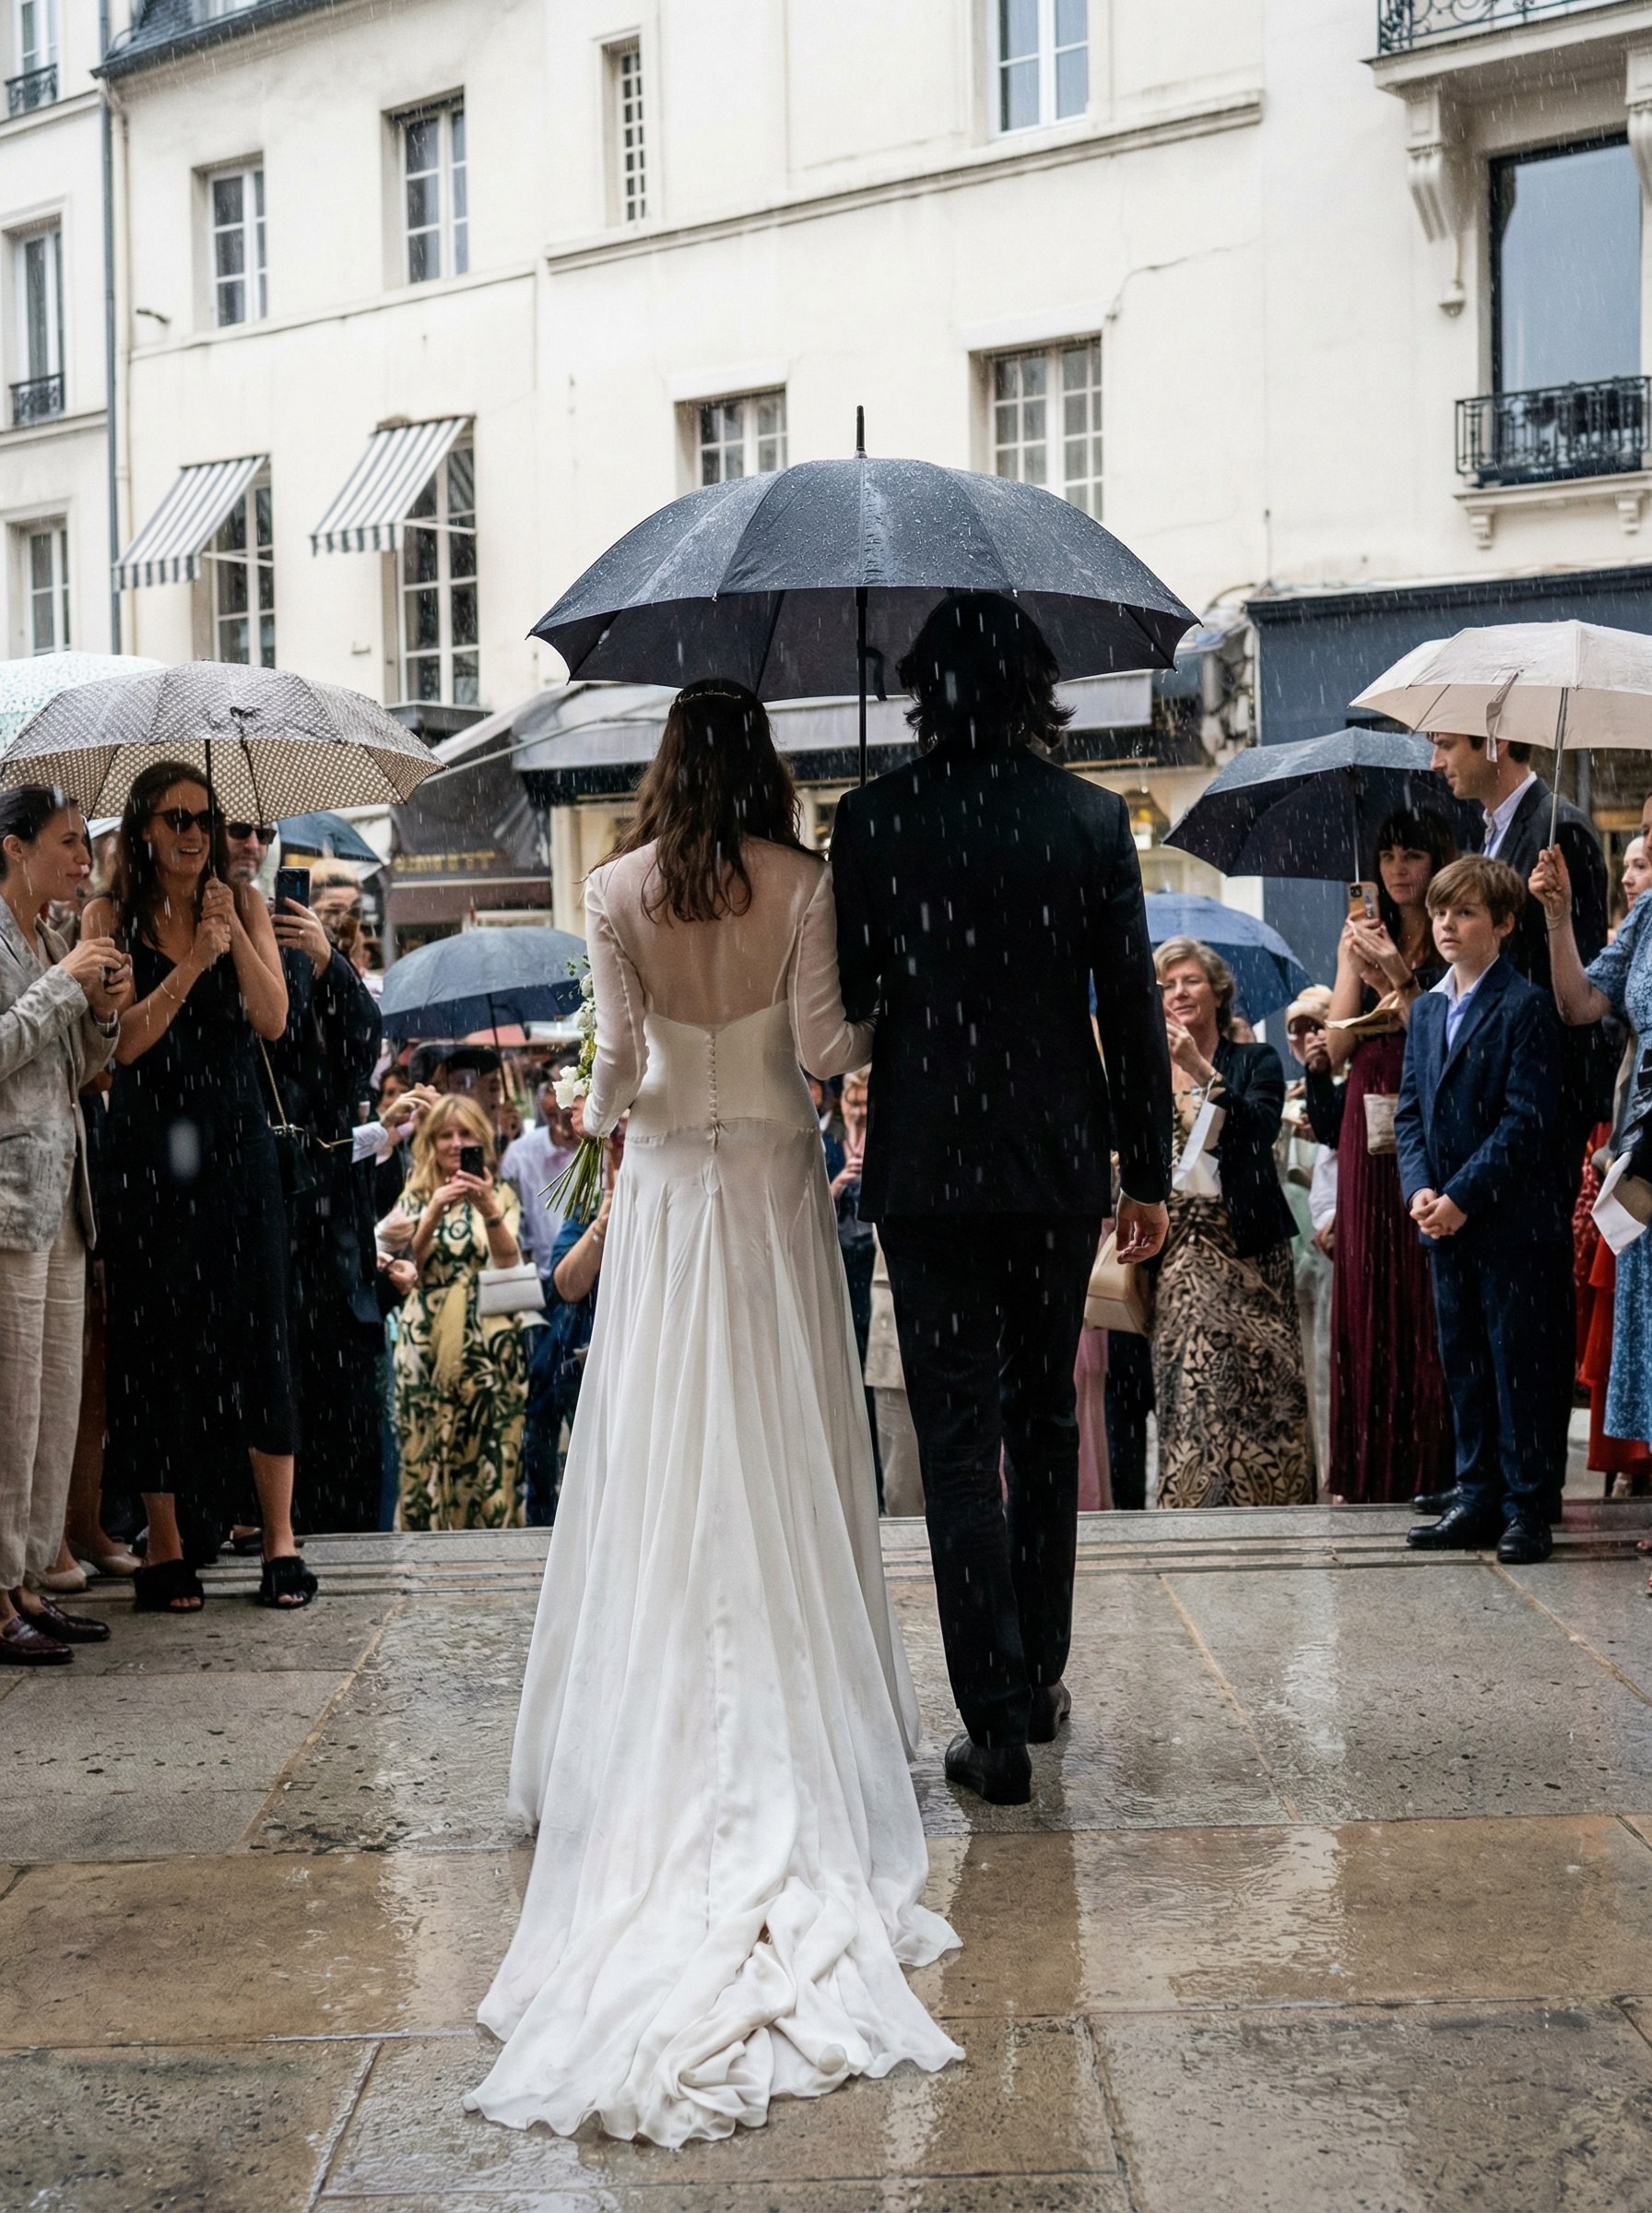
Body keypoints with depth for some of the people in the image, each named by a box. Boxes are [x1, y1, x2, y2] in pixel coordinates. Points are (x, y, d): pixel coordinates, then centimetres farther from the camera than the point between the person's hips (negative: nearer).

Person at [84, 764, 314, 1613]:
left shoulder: (244, 904, 7)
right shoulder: (111, 917, 2)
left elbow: (273, 1021, -3)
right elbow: (122, 1041, -8)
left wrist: (234, 932, -14)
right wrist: (191, 965, -19)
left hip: (235, 1143, 1)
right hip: (147, 1150, -1)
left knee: (256, 1326, -1)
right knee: (158, 1336, 1)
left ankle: (280, 1539, 4)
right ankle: (165, 1544, 9)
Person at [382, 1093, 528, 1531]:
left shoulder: (500, 1195, 9)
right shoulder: (415, 1196, 12)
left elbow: (509, 1263, -6)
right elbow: (412, 1263, -2)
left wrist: (489, 1210, -22)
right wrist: (434, 1212, -17)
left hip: (489, 1343, -1)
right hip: (427, 1342, 1)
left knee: (490, 1452, -6)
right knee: (425, 1446, -3)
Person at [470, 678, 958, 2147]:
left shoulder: (619, 890, -4)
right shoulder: (803, 883, -6)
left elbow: (621, 1056, -6)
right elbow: (825, 1040, -9)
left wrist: (595, 1114, 14)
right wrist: (882, 1030, 11)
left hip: (668, 1185, 0)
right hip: (776, 1176, 0)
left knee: (665, 1447, 6)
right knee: (784, 1444, 6)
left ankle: (661, 1737, 7)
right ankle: (802, 1730, 9)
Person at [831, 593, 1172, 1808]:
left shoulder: (873, 817, -6)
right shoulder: (1093, 818, -3)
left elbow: (849, 995, 0)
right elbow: (1133, 1007, -1)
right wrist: (1149, 1173, 6)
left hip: (927, 1162, -2)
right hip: (1059, 1161, 2)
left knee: (959, 1440, 1)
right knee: (1045, 1422, 18)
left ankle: (997, 1725, -1)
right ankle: (1040, 1679, 29)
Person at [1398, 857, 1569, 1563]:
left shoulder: (1525, 1006, -9)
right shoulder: (1427, 1009, 13)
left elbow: (1527, 1121, -15)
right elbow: (1410, 1111, 12)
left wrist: (1463, 1196, -18)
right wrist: (1419, 1187, -4)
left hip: (1513, 1224, -7)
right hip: (1446, 1223, 7)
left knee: (1519, 1367, -1)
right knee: (1463, 1367, 11)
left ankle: (1526, 1506, 6)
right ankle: (1477, 1498, 20)